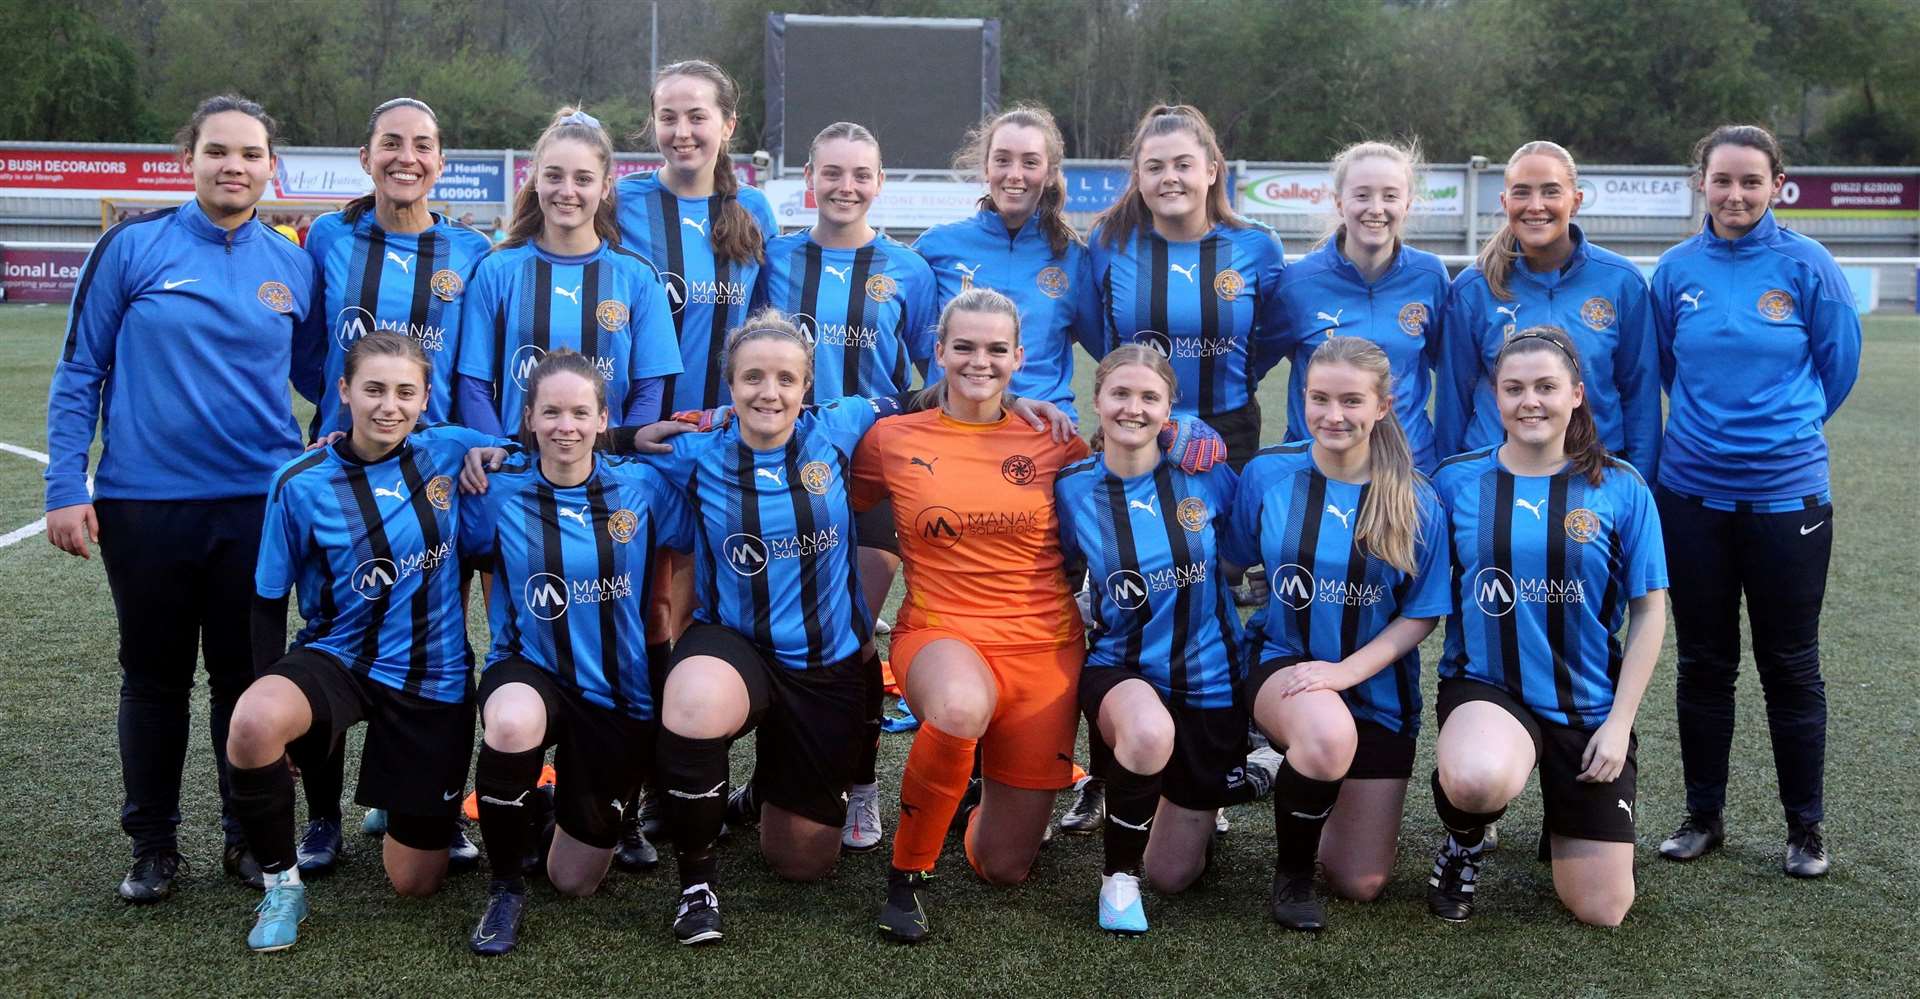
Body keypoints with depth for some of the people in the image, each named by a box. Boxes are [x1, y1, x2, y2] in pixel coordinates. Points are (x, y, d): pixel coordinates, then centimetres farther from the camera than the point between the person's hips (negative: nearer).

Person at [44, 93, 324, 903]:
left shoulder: (293, 266, 4)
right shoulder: (133, 246, -4)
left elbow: (318, 379, 15)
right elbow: (79, 373, -1)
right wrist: (66, 489, -6)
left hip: (259, 504, 2)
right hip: (145, 503, -1)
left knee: (248, 677, 9)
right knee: (154, 677, 11)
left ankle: (250, 835, 24)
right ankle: (153, 844, 24)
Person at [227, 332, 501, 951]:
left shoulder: (450, 452, -6)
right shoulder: (301, 483, -10)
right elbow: (269, 599, -2)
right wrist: (270, 692, -9)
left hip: (433, 674, 1)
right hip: (339, 659, -1)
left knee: (415, 882, 5)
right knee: (253, 725, -38)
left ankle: (399, 803, 43)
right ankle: (281, 884, -10)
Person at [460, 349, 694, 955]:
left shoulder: (643, 486, -5)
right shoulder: (499, 492, -6)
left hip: (619, 693, 1)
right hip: (530, 671, -1)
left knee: (575, 880, 6)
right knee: (513, 722, -41)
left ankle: (590, 806, 44)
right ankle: (505, 890, -15)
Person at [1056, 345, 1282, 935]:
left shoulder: (1204, 474, -7)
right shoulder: (1073, 488, -8)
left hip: (1208, 677, 1)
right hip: (1121, 670, -1)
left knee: (1173, 876, 7)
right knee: (1150, 732, -41)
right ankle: (1119, 877, -11)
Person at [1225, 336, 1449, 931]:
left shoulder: (1416, 502, -8)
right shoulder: (1267, 474, -6)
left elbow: (1422, 615, -6)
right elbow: (1232, 564, 7)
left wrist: (1346, 669, -20)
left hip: (1377, 687, 1)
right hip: (1283, 661, -1)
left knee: (1361, 885, 3)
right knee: (1330, 735, -40)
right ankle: (1291, 872, -10)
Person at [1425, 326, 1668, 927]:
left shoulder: (1619, 487, -4)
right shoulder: (1456, 481, -2)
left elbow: (1649, 610, 0)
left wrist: (1619, 722, -5)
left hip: (1589, 703, 1)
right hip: (1485, 688, -1)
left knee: (1602, 911, 0)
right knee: (1477, 780, -39)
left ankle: (1567, 826, 37)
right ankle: (1464, 842, 0)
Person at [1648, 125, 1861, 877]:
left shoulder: (1806, 265, -7)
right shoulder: (1678, 269, 0)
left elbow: (1838, 364, 4)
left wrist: (1783, 428, 13)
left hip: (1786, 495, -2)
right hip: (1693, 494, 2)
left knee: (1790, 666, 7)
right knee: (1703, 664, 11)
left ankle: (1806, 827, 21)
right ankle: (1703, 815, 25)